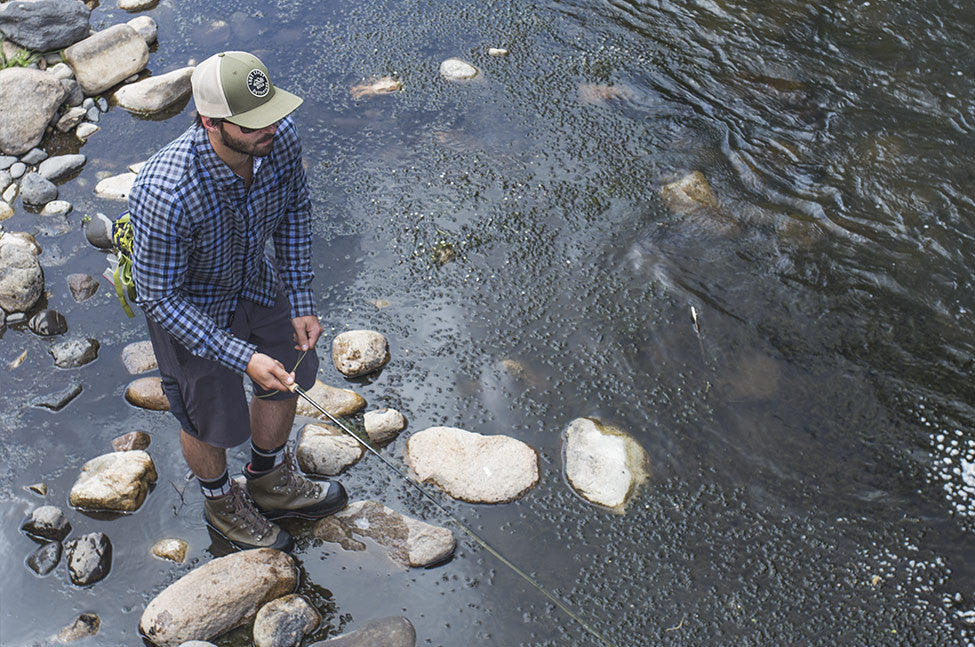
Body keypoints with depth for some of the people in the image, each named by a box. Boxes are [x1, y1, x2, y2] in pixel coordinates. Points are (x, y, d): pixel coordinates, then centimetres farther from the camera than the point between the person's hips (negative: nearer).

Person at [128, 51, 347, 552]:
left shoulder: (279, 137, -26)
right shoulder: (164, 193, -43)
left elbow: (294, 210, -4)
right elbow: (160, 297, -30)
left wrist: (302, 302, -7)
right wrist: (243, 358, -33)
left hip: (254, 278, 6)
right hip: (187, 302, -6)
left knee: (287, 378, 23)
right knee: (210, 418, 15)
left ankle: (271, 483, 52)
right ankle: (221, 502, 50)